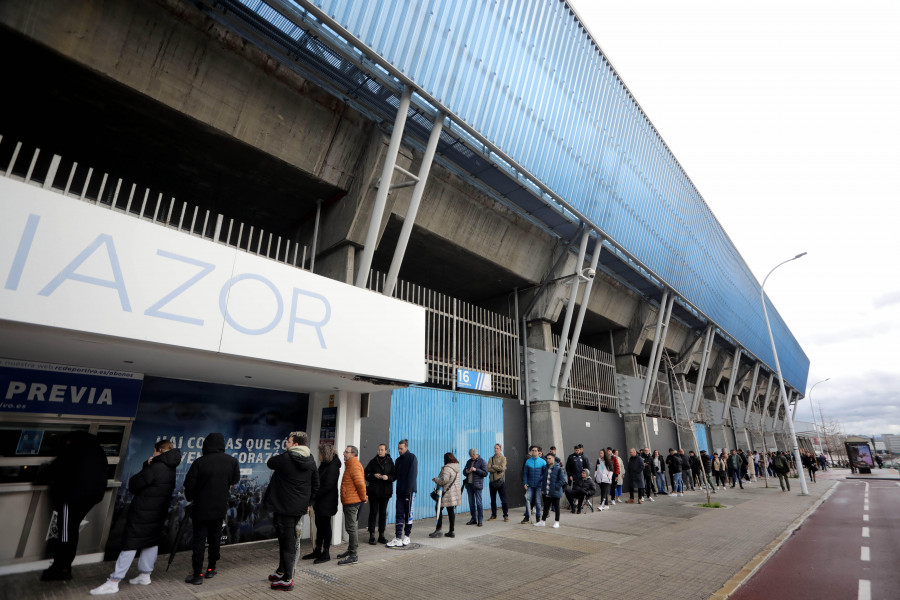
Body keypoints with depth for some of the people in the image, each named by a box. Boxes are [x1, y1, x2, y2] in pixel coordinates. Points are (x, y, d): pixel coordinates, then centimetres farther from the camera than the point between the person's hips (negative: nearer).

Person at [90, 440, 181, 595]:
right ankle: (145, 575, 27)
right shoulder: (171, 469, 3)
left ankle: (113, 582, 6)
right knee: (152, 541, 17)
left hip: (142, 512, -8)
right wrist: (148, 464, 0)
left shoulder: (155, 468, -22)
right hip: (159, 513, 8)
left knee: (130, 544, -1)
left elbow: (133, 486, -13)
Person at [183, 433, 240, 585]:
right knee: (215, 538, 17)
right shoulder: (232, 461, -9)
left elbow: (189, 485, -10)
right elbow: (235, 480, 6)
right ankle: (211, 569, 28)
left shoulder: (199, 463, -18)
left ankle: (197, 574, 12)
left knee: (199, 540, 7)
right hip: (220, 508, 3)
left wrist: (189, 498, 10)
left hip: (201, 508, -3)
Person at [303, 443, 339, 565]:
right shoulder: (324, 465, 11)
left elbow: (328, 486, -22)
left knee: (325, 527, 2)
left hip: (327, 502, -9)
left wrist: (314, 495, -16)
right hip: (320, 502, 9)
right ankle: (317, 551, 28)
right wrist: (314, 497, 4)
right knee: (319, 526, 16)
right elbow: (319, 482, 14)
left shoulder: (333, 467, -19)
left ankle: (326, 553, 13)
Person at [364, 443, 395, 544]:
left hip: (385, 491, 1)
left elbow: (394, 475, 4)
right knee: (373, 512, 1)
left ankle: (381, 535, 19)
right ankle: (371, 535, 9)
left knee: (383, 513, 9)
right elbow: (366, 474, 2)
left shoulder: (390, 462, 4)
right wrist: (373, 476, -15)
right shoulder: (373, 461, 2)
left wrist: (388, 477, -15)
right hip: (374, 491, -1)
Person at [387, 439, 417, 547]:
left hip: (409, 491, -6)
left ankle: (407, 536, 14)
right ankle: (398, 538, 5)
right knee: (399, 514, 3)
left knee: (408, 514, 3)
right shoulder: (398, 460, 13)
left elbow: (413, 475, -12)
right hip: (400, 491, 6)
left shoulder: (412, 458, -6)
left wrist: (409, 490, -17)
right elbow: (396, 475, 16)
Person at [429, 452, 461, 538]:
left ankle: (438, 530, 2)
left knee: (439, 509, 2)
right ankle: (451, 531, 14)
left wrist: (435, 479, -5)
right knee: (451, 511, 11)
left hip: (446, 493, -8)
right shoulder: (457, 468, 11)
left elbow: (443, 480, -22)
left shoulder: (447, 468, -16)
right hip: (455, 492, 8)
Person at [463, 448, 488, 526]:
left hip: (477, 485, -5)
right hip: (469, 485, 6)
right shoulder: (469, 461, 14)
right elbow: (464, 472, 19)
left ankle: (480, 520, 3)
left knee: (478, 503, -4)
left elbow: (485, 473, -9)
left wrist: (476, 470, -17)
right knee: (471, 503, 9)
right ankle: (473, 519, 19)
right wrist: (467, 472, -4)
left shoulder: (482, 461, -3)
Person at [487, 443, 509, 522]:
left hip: (500, 481, -4)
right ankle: (493, 515, 21)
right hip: (492, 481, 4)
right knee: (493, 500, 10)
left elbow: (502, 468, -15)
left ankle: (506, 515, 8)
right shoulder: (491, 458, 10)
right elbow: (488, 469, -4)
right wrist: (497, 469, -13)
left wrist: (493, 466, -6)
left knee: (503, 499, -2)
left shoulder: (503, 458, 1)